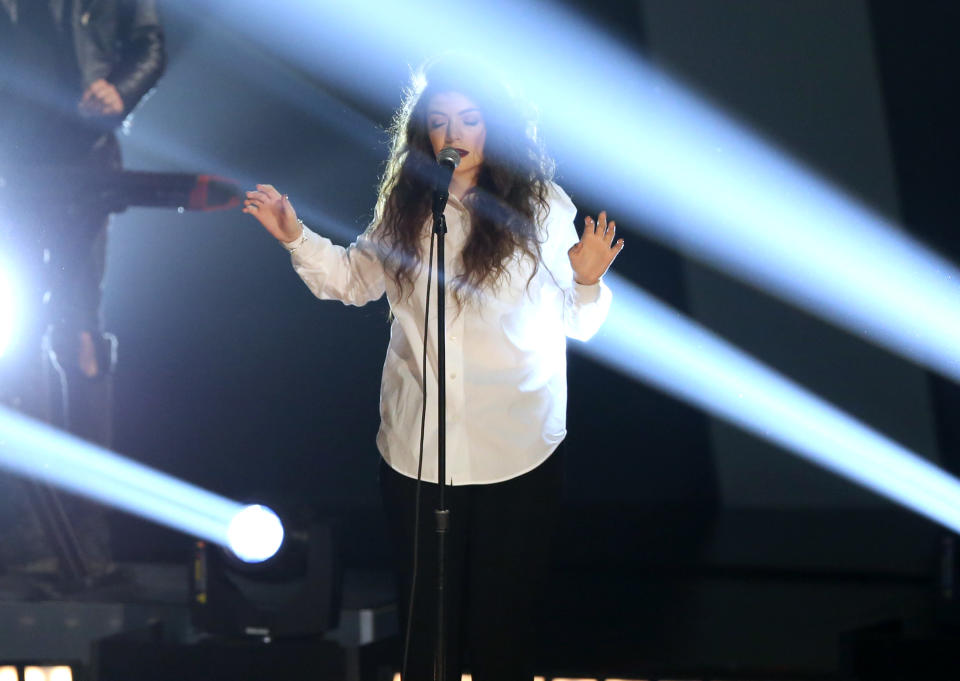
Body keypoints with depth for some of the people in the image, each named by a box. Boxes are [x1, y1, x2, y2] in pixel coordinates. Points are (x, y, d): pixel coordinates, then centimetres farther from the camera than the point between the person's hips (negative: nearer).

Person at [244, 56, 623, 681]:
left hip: (517, 454, -2)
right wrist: (295, 237, 8)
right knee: (425, 611, 12)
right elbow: (355, 278, 20)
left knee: (504, 617, 6)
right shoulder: (406, 205, 4)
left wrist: (588, 281, -23)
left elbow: (576, 323, -3)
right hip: (416, 449, 3)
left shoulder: (543, 207, -4)